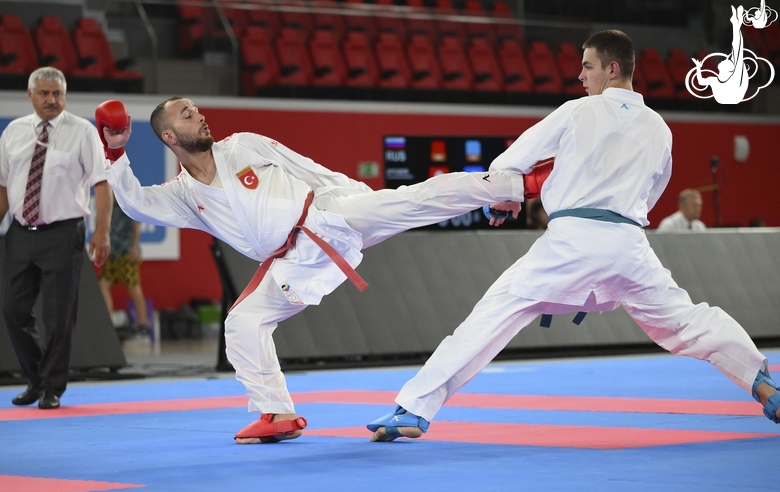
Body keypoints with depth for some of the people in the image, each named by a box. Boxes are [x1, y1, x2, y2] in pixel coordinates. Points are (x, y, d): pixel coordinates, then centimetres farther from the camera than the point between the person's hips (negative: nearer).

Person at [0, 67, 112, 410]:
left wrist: (102, 232, -15)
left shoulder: (81, 132, -4)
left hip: (62, 236, -4)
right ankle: (35, 380, 26)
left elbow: (101, 183, -8)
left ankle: (52, 390, 15)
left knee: (58, 317, 1)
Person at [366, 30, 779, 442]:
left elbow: (507, 165, 8)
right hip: (628, 243, 4)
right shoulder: (658, 128, 15)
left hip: (571, 241, -4)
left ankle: (413, 410, -9)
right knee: (685, 320, 20)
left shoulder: (578, 112, 3)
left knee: (492, 316, -3)